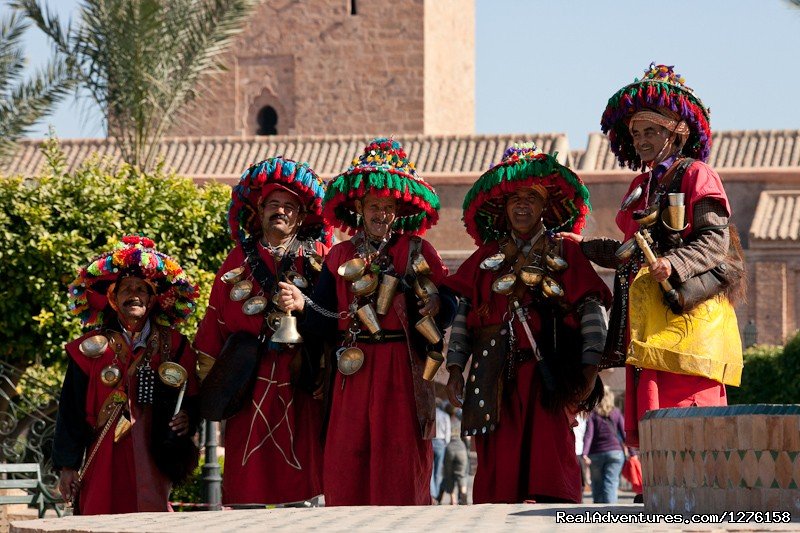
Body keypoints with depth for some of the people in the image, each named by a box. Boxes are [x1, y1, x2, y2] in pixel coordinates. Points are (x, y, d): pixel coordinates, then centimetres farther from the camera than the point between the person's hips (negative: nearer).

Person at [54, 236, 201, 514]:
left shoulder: (173, 346, 11)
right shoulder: (91, 348, 7)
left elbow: (190, 400, 14)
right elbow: (71, 411, 5)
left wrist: (186, 418, -10)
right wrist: (68, 465, 0)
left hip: (151, 461, 1)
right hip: (103, 458, -1)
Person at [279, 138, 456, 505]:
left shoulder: (417, 251, 7)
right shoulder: (340, 257, 13)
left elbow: (449, 305, 3)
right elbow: (326, 323, 9)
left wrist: (435, 305, -18)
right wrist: (302, 305, -9)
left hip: (401, 372, -2)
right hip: (353, 372, 2)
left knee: (400, 460, -6)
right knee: (346, 465, -3)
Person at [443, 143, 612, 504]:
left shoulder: (565, 255, 10)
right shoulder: (486, 258, 16)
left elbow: (591, 312, 3)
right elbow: (462, 314, 12)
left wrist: (589, 370, -6)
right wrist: (455, 368, 2)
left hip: (547, 375, -2)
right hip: (496, 377, 2)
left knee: (550, 460, -12)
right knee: (498, 464, -5)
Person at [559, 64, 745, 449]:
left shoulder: (695, 175, 0)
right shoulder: (640, 186, 23)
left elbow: (715, 240, -11)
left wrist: (675, 266, -26)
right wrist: (585, 247, 34)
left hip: (686, 316, -8)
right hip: (644, 315, 8)